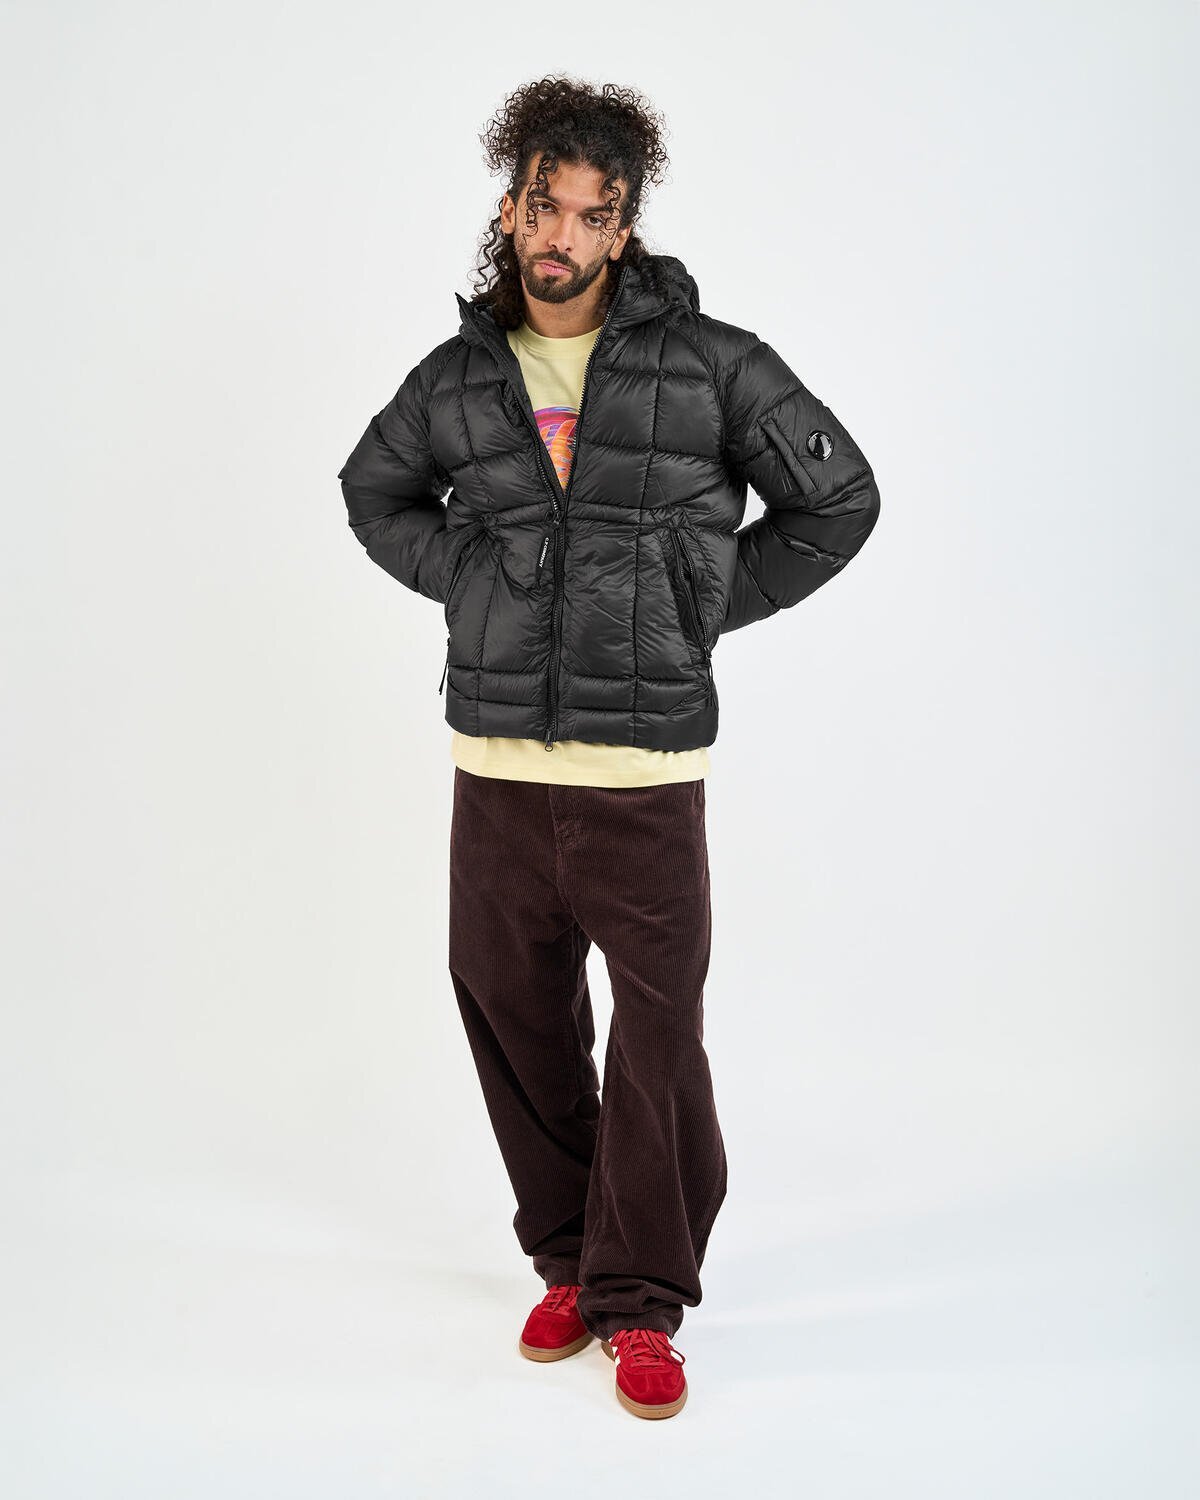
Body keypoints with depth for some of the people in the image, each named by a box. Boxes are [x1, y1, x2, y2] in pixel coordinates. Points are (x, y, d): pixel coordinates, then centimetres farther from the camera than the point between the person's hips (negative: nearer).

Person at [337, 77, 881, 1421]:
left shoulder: (709, 363, -1)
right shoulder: (455, 380, 7)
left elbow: (837, 499, 6)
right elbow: (374, 491, 25)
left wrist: (704, 606, 1)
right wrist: (467, 586, 9)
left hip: (646, 767, -3)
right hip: (497, 763, 3)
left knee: (660, 1033, 0)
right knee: (516, 1018, 11)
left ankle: (640, 1303, 17)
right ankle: (568, 1263, 31)